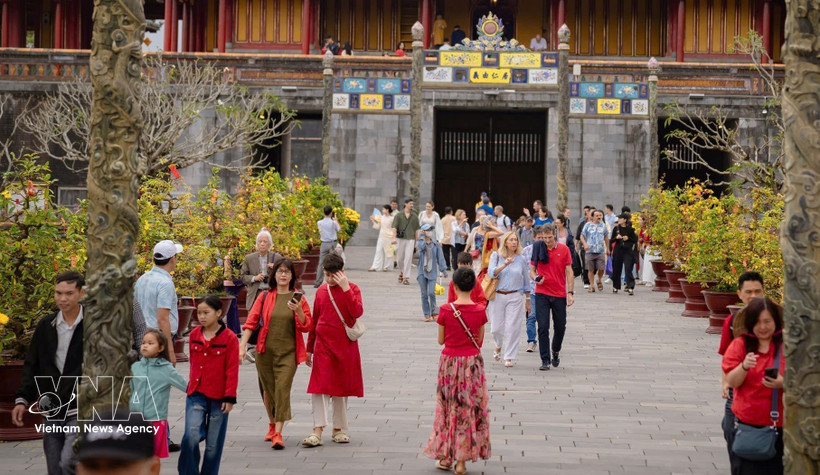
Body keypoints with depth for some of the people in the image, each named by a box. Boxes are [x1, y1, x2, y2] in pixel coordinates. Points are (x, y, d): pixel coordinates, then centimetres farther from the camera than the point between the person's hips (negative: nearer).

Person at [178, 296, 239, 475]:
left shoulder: (229, 338, -7)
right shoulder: (194, 335, 5)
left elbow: (232, 369, -6)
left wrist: (230, 397, -9)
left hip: (218, 398, -2)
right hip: (196, 395, 2)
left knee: (214, 443, 6)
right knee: (191, 435, -13)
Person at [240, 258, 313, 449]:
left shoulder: (298, 298, 3)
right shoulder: (265, 297, 5)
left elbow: (307, 326, 1)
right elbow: (250, 322, 2)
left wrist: (298, 311, -17)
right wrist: (242, 346, -6)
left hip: (288, 352, -2)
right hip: (265, 351, 2)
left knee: (283, 388, -13)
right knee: (269, 390, 11)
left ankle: (278, 433, -15)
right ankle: (272, 425, 33)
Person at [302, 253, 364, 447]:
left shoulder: (352, 289, -2)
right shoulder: (321, 291, 7)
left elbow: (357, 312, -20)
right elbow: (314, 321, 13)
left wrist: (345, 287, -22)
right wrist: (309, 349, 15)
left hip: (345, 346, -2)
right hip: (323, 346, 2)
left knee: (341, 387, 8)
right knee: (319, 387, -7)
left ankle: (339, 429, 20)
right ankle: (317, 431, -8)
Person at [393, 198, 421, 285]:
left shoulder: (414, 216, 8)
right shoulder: (399, 215, 2)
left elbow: (416, 230, 13)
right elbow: (394, 227, -3)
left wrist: (416, 242, 12)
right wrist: (394, 237, -17)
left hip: (410, 239, 0)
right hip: (400, 239, 0)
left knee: (408, 258, -9)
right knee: (400, 258, 7)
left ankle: (406, 278, -7)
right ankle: (401, 272, 34)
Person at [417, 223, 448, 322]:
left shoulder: (436, 244, 3)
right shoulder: (420, 242, 1)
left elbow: (440, 258, 8)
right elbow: (420, 246, -23)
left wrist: (443, 270, 7)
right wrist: (422, 237, -11)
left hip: (432, 272, 0)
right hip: (422, 271, 0)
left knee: (431, 293, -12)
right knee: (424, 294, 3)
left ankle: (434, 312, 6)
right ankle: (426, 315, 12)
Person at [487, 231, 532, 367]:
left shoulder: (521, 259, 4)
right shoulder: (496, 256, 1)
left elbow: (526, 280, 11)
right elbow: (491, 273, -14)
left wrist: (527, 300, 13)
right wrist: (504, 265, -29)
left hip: (515, 297, 0)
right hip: (497, 296, 0)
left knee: (512, 328, -5)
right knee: (496, 328, 5)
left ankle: (508, 357, 5)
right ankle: (498, 346, 37)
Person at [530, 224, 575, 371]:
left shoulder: (563, 249, 0)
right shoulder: (538, 249, 1)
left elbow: (569, 272, 3)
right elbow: (532, 270, 9)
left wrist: (570, 292, -3)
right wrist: (536, 278, -14)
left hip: (559, 294, 1)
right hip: (542, 294, -1)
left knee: (560, 327, 9)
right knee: (543, 327, -7)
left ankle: (555, 352, 34)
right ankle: (545, 360, -1)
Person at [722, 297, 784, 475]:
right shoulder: (739, 345, 3)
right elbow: (732, 382, -3)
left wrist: (782, 383, -21)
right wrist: (744, 366, -23)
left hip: (779, 423, -1)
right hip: (747, 423, 1)